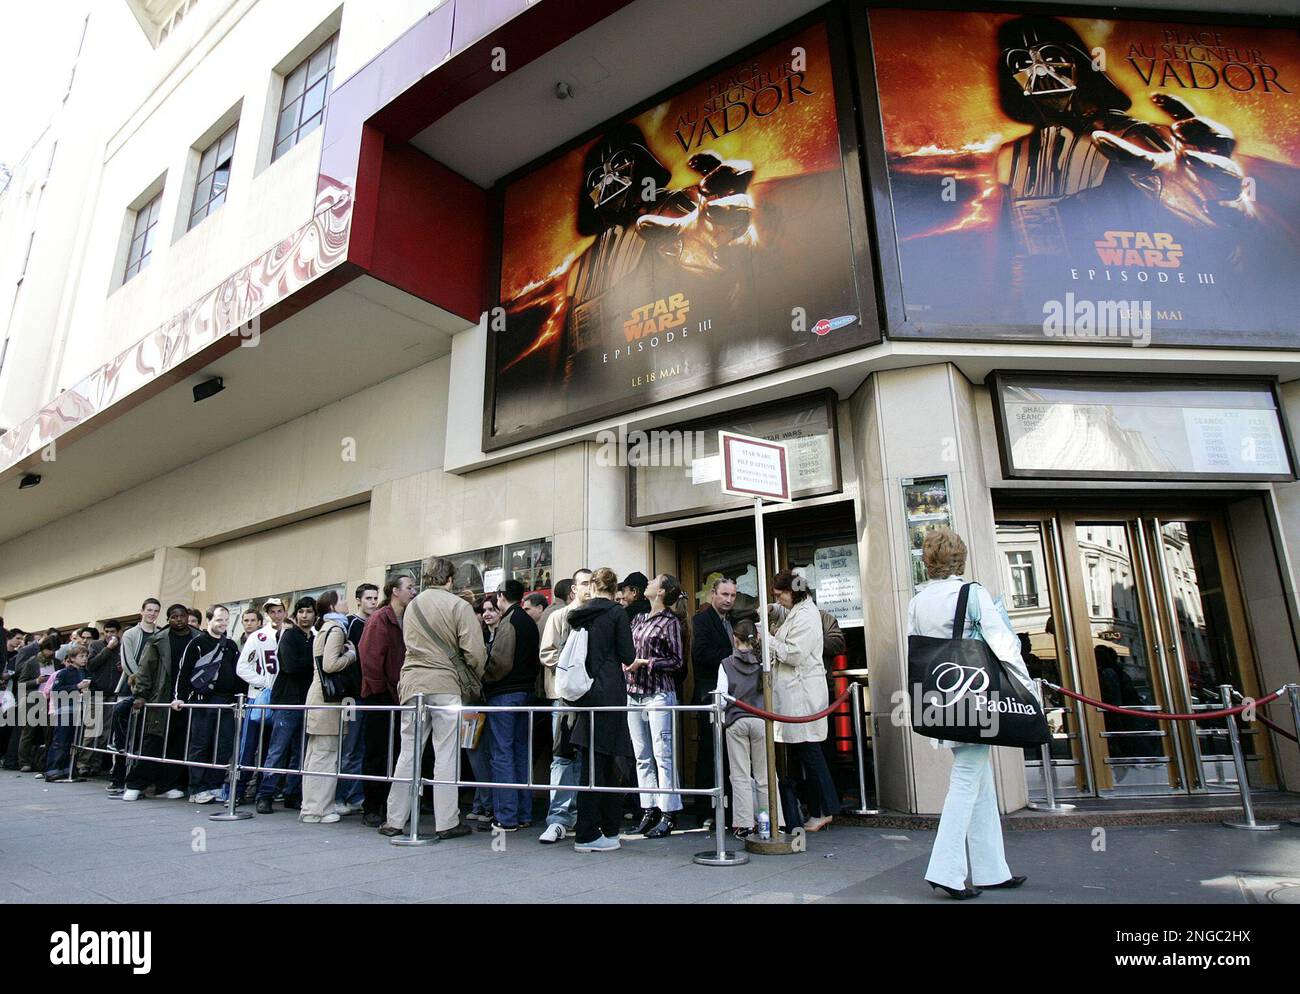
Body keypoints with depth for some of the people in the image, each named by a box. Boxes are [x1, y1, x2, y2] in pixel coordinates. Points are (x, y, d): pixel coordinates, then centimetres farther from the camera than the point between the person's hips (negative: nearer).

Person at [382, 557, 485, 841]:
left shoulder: (411, 606, 12)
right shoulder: (458, 605, -5)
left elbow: (411, 646, 16)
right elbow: (475, 651, -10)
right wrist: (475, 684, 5)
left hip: (412, 682, 5)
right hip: (447, 684, -4)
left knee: (408, 754, 11)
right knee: (446, 756, 1)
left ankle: (394, 820, 17)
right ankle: (447, 823, 6)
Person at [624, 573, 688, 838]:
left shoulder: (670, 622, -5)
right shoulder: (638, 619, 14)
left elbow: (678, 661, -7)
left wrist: (645, 662, -12)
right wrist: (626, 663, 2)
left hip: (659, 693, -7)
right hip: (635, 692, 7)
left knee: (663, 756, -4)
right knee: (642, 758, 10)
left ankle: (668, 815, 4)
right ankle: (649, 812, 18)